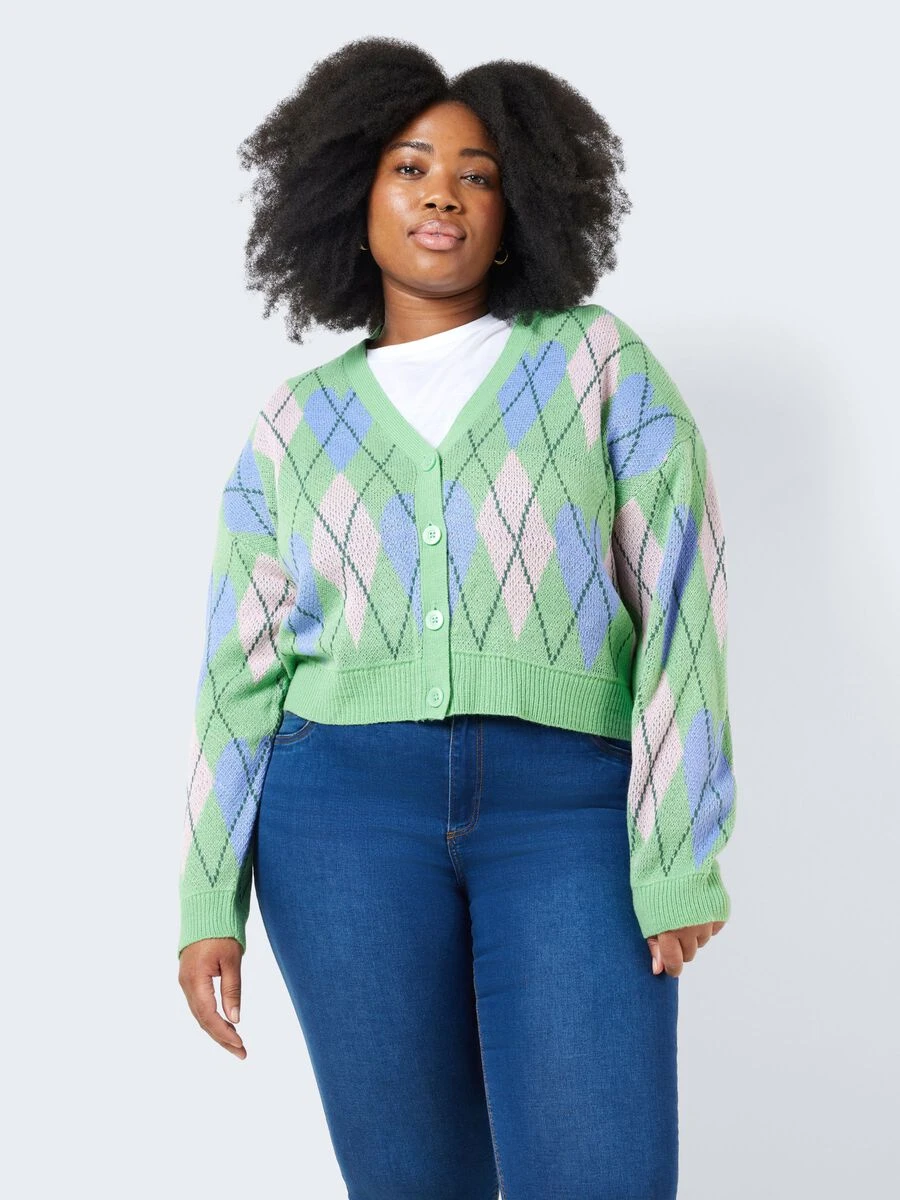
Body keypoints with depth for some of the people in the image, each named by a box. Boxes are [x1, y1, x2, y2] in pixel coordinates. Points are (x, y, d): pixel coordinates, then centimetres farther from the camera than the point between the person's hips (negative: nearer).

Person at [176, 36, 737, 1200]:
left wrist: (677, 854, -9)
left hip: (571, 813, -1)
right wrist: (209, 903, 5)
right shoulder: (296, 421, 12)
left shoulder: (601, 360, 6)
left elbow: (679, 600, -1)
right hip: (351, 809, 2)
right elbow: (241, 668, 11)